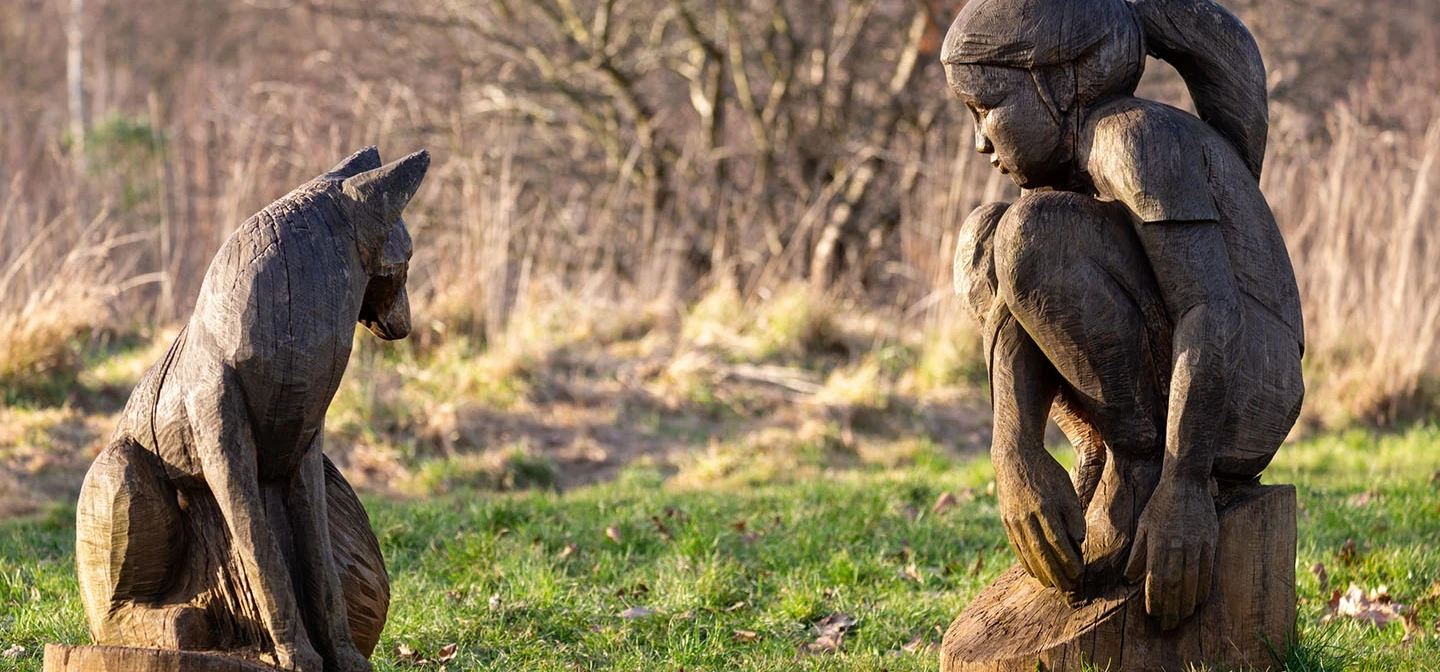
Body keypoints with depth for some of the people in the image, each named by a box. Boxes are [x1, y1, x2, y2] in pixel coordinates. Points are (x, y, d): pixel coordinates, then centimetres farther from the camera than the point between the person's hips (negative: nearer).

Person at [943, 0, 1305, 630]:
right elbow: (1016, 315, -2)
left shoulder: (1138, 136, -15)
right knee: (983, 242, 8)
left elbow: (1212, 312, -24)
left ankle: (1140, 464, -13)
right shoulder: (1058, 173, 13)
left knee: (1035, 236, -21)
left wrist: (1183, 488, -29)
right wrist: (1015, 452, -20)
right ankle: (1108, 459, -1)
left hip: (1235, 400, -9)